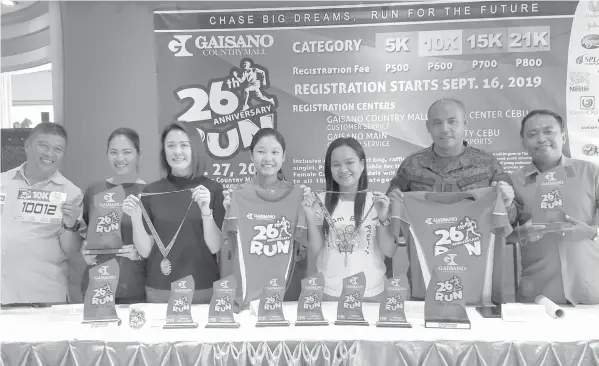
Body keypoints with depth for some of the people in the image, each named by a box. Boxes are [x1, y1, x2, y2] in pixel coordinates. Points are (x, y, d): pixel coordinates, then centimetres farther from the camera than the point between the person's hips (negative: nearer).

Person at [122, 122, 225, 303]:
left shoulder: (213, 189, -3)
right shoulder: (151, 191, 1)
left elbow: (215, 247, -7)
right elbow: (145, 250, 1)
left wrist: (206, 211, -21)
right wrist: (135, 217, -15)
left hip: (203, 289, -1)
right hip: (159, 290, 1)